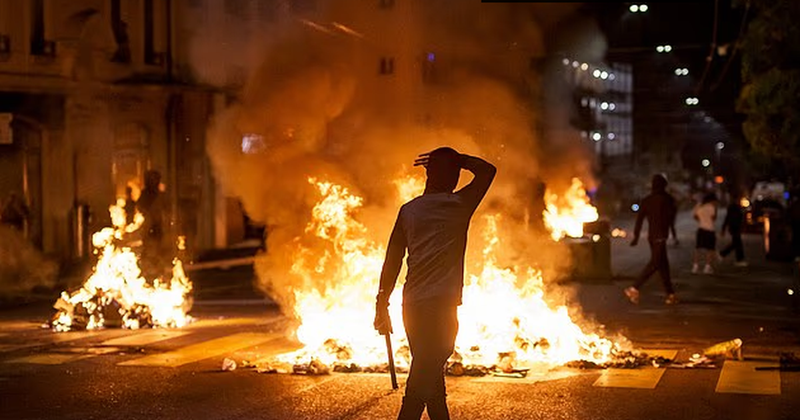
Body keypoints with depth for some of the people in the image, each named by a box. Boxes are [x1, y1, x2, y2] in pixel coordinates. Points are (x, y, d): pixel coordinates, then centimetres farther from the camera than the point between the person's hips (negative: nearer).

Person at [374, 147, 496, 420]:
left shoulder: (408, 210, 10)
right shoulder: (459, 205, -2)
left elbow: (392, 260, 11)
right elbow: (487, 170, 13)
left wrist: (382, 305, 16)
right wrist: (456, 159, 17)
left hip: (412, 306, 6)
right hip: (442, 305, -6)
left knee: (431, 377, 17)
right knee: (422, 384, -9)